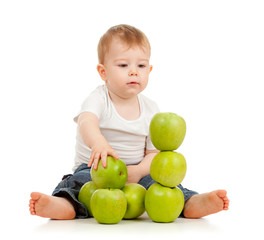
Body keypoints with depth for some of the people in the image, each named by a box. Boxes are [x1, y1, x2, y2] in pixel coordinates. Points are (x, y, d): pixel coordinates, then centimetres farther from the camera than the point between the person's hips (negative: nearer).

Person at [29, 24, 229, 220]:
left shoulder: (150, 109, 4)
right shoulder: (99, 99, -9)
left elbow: (154, 152, 3)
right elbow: (86, 122, -33)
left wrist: (139, 170, -21)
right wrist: (99, 143, -58)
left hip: (137, 174, 3)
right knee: (78, 181, -33)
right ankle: (65, 205, -60)